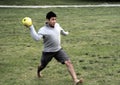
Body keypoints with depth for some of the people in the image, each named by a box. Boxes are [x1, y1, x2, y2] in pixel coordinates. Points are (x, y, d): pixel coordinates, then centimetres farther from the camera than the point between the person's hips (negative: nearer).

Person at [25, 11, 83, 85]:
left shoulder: (57, 25, -2)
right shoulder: (43, 30, -21)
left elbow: (61, 31, 23)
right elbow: (36, 38, -39)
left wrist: (65, 33, 43)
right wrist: (31, 27, -46)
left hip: (59, 50, 4)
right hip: (48, 52, -4)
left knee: (68, 62, -14)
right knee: (42, 66, 19)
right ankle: (38, 71, 58)